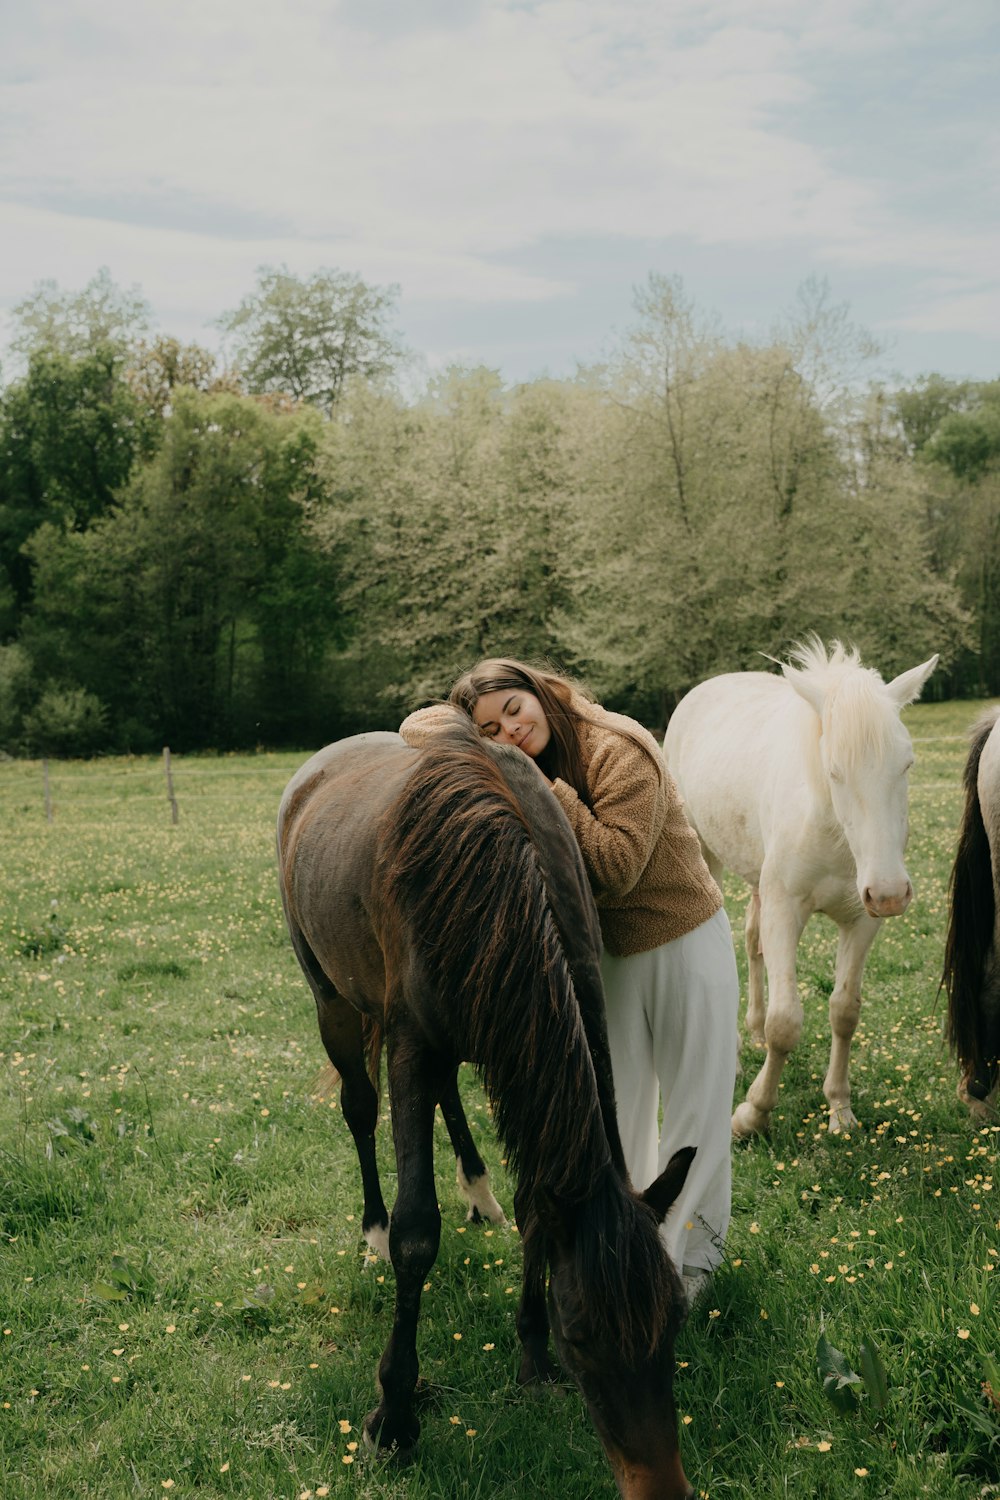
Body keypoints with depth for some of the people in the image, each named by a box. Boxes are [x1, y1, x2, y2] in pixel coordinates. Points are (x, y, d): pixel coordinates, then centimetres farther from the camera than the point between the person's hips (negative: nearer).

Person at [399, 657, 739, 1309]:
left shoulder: (620, 750, -25)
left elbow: (615, 869, -31)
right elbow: (420, 725, 0)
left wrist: (549, 792, -33)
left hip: (685, 942, -5)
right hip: (607, 955, 6)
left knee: (695, 1102, 7)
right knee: (615, 1107, 12)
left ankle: (692, 1252, 23)